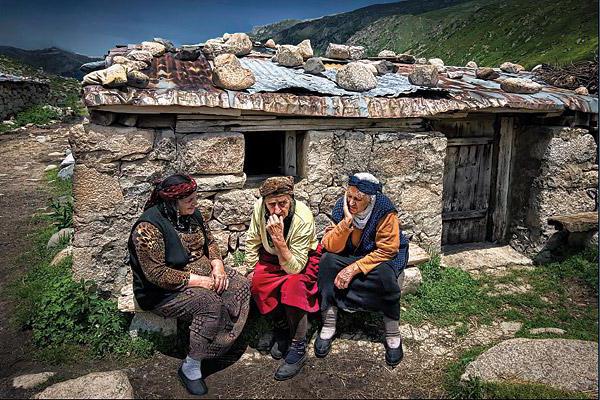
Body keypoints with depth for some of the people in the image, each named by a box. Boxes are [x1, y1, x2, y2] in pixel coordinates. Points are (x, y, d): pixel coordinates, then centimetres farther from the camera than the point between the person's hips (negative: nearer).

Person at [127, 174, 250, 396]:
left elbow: (209, 241, 12)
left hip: (203, 273, 8)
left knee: (241, 285, -10)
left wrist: (217, 265, -8)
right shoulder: (148, 228, -23)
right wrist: (198, 281, -25)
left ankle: (222, 343, 1)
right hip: (167, 289, -8)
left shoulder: (191, 214, 1)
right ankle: (190, 367, -14)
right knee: (209, 303, -31)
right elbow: (156, 273, -26)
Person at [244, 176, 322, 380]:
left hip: (303, 258, -4)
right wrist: (251, 270, -3)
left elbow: (294, 267, -32)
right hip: (271, 256, 4)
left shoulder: (303, 218, -33)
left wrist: (279, 238, -42)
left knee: (293, 284, -33)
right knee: (257, 282, -24)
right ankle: (282, 326, 1)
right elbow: (252, 242, -2)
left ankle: (298, 348, -16)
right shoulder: (259, 207, -22)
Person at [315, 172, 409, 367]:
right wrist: (346, 221, -34)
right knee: (326, 260, -24)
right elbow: (331, 247, -18)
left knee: (384, 273, -35)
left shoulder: (385, 210, -25)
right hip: (351, 255, 3)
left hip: (381, 257, -3)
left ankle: (393, 334, -14)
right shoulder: (342, 207, -15)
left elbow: (387, 250, -24)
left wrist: (355, 268, -29)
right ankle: (329, 323, -15)